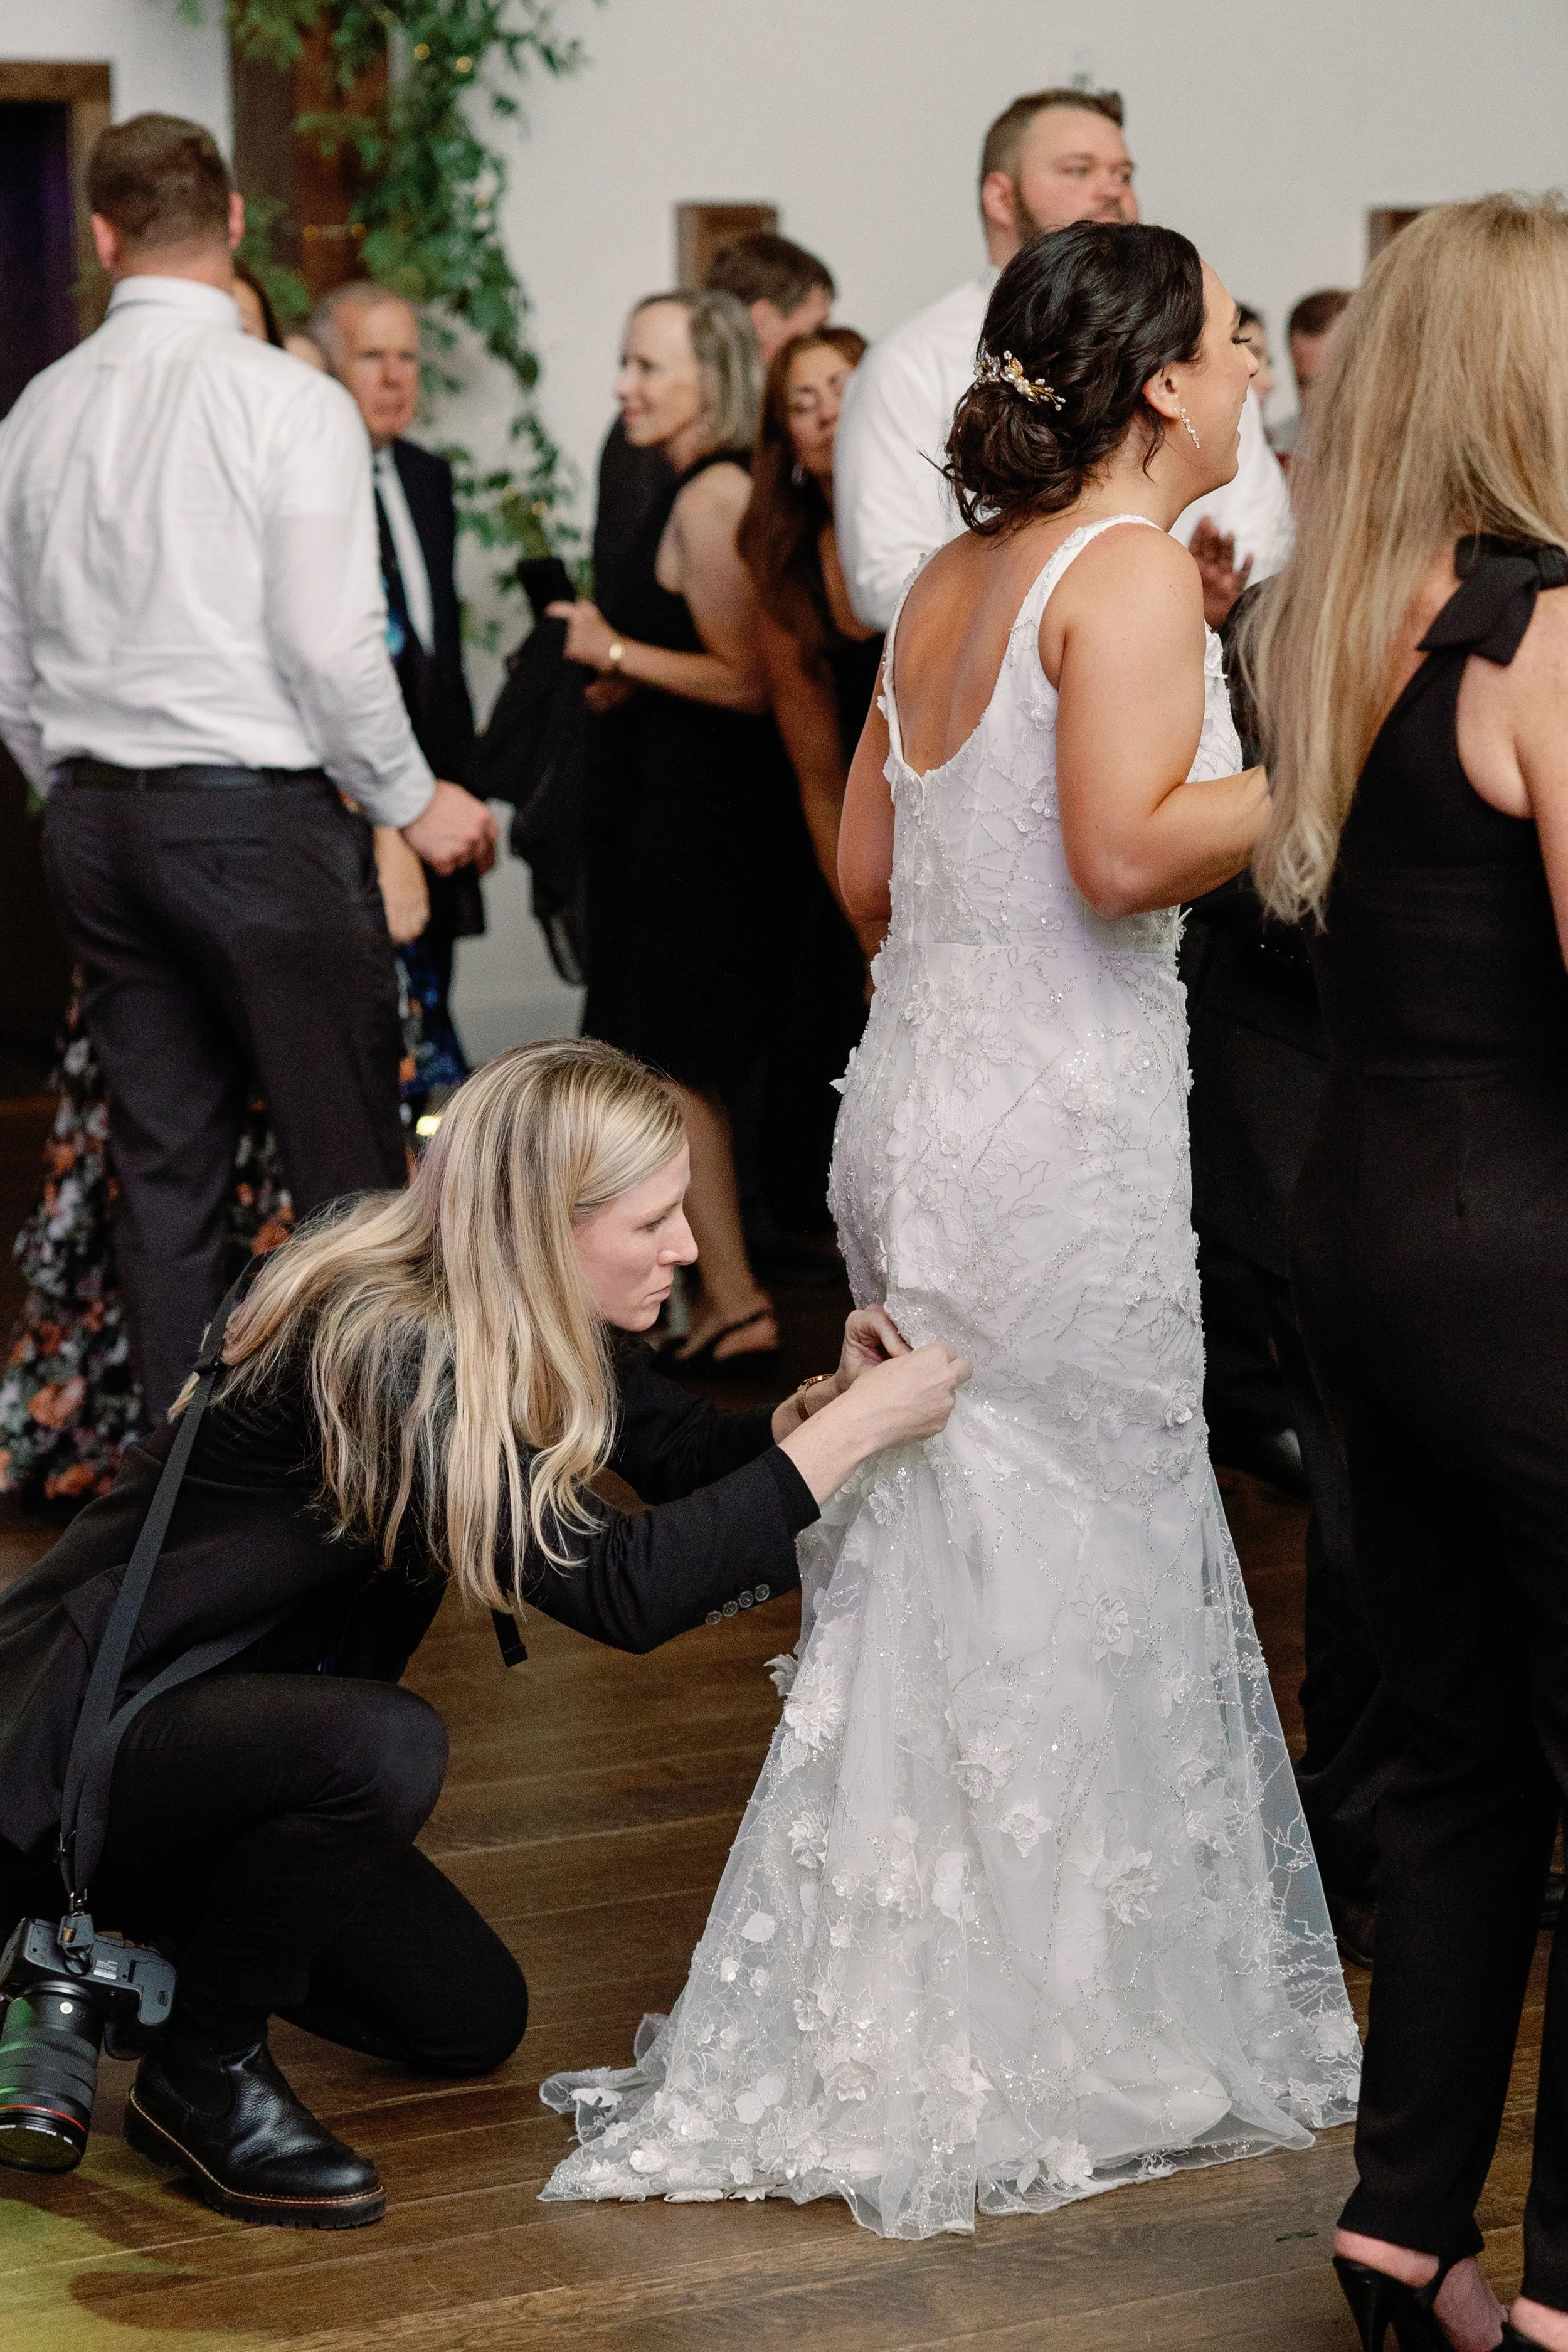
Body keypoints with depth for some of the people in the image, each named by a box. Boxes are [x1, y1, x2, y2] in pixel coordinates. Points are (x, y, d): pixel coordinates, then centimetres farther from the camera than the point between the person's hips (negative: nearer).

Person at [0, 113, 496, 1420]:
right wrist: (417, 801, -1)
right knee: (349, 1166, 1)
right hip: (263, 816, -6)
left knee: (165, 1167, 11)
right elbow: (330, 644, -15)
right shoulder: (288, 402, -11)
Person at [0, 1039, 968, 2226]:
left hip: (234, 1706, 9)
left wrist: (823, 1405, -17)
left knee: (474, 2022, 12)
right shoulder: (382, 1341, -31)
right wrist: (851, 1432, -33)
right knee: (383, 1746, -36)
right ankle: (203, 2074, -12)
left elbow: (689, 1450, 4)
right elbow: (620, 1587, -35)